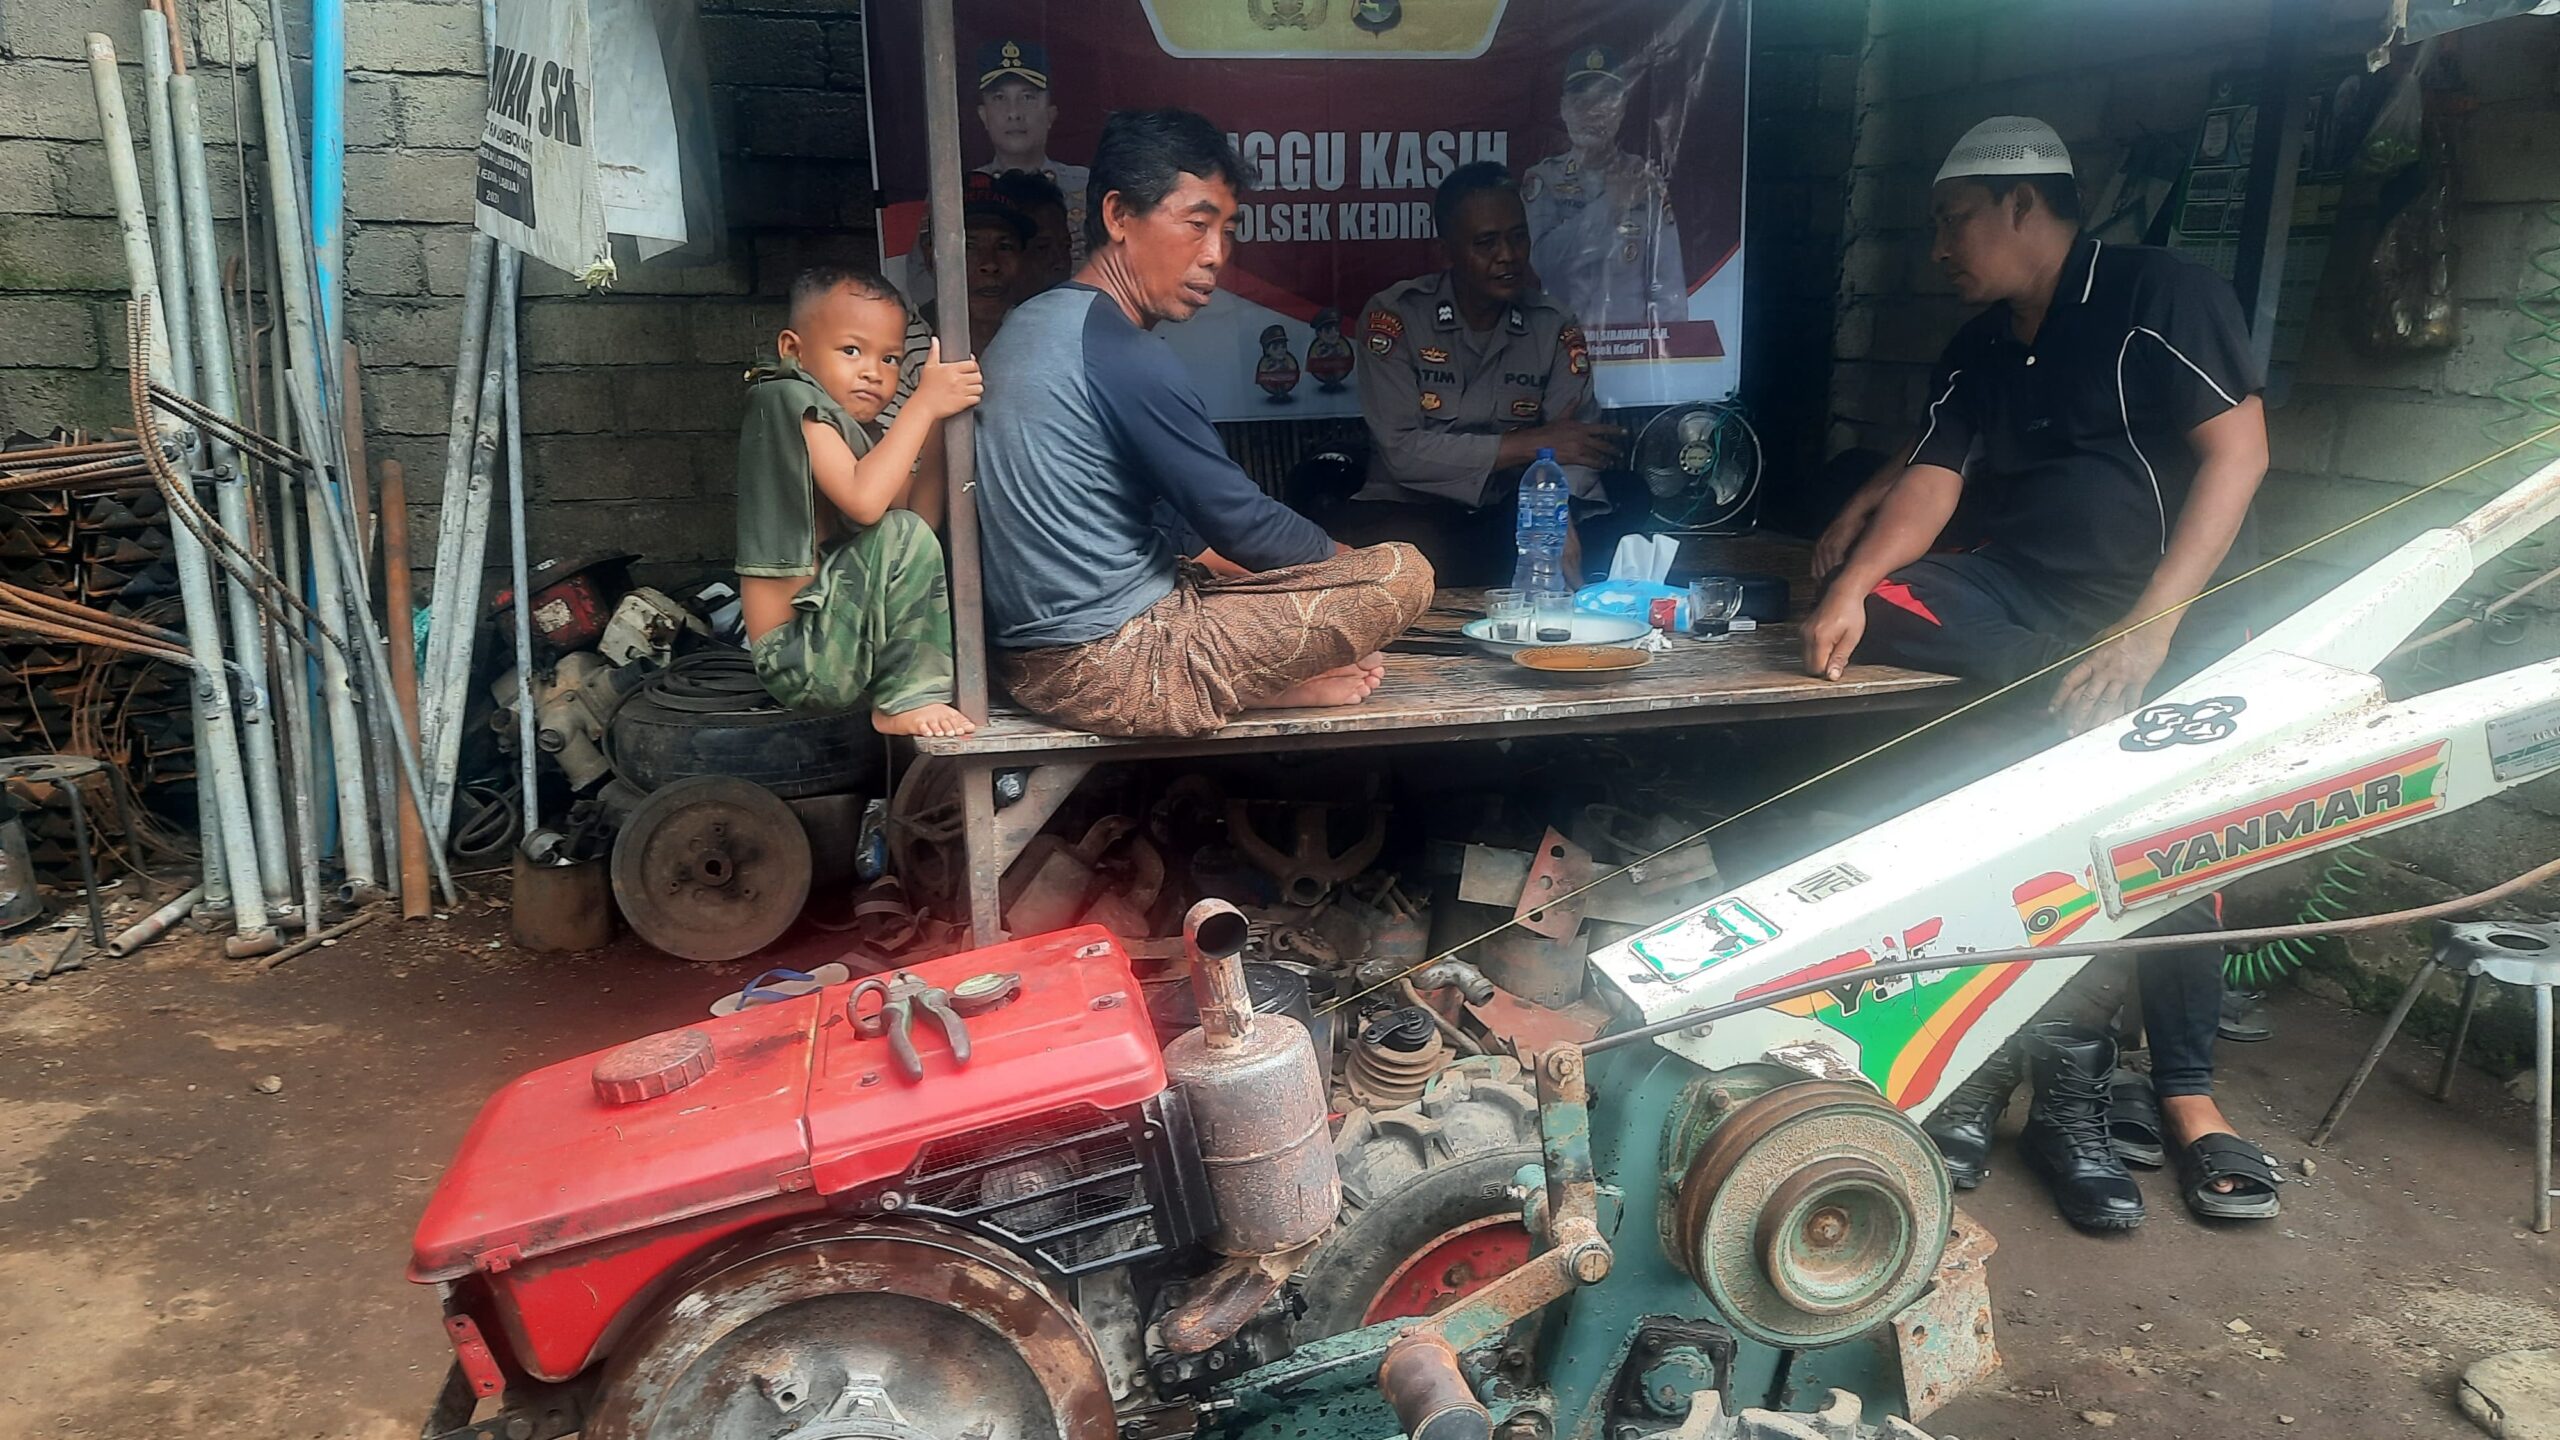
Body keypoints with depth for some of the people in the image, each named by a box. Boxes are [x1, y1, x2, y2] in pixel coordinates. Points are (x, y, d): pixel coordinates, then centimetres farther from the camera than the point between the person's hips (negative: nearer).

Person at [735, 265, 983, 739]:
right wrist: (924, 403, -20)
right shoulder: (789, 399, -10)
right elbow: (863, 501, -26)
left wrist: (937, 424, -2)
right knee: (899, 537, -25)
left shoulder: (856, 432, 16)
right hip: (799, 659, -9)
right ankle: (908, 699, -14)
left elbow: (920, 513, 6)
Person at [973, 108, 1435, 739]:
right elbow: (1243, 525, -12)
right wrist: (1344, 560, 6)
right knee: (1402, 573, -9)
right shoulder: (1127, 359, -19)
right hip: (1106, 671, -10)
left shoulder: (1030, 325, 11)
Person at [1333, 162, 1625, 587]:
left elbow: (1577, 446, -9)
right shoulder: (1393, 317, -6)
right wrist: (1527, 445, -14)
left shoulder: (1555, 328, 3)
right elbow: (1402, 451, -16)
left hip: (1509, 517, 3)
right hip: (1409, 511, -3)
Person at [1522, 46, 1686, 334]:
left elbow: (1668, 280, 2)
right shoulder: (1542, 179, 6)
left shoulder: (1646, 179, 6)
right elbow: (1543, 259, -10)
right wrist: (1608, 203, -13)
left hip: (1632, 335, 0)